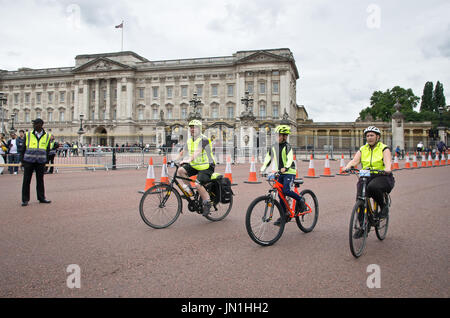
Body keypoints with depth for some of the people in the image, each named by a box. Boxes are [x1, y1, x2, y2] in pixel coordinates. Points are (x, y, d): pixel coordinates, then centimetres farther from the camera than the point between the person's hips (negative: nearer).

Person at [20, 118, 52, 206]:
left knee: (40, 180, 8)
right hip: (29, 161, -1)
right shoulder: (28, 135, 3)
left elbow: (47, 149, 10)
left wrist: (45, 161, 6)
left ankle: (41, 197, 18)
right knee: (26, 180, 1)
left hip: (40, 162, 1)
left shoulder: (47, 136, 5)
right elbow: (23, 148, 6)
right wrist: (22, 160, 3)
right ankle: (25, 200, 8)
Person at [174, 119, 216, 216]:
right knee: (180, 170, -15)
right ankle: (188, 189, 0)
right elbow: (183, 152, 13)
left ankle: (207, 203, -1)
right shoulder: (189, 140, 9)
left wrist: (189, 160, -48)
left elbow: (197, 151, -33)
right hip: (194, 165, 7)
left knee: (198, 185, -23)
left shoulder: (203, 139, -16)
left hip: (206, 166, -7)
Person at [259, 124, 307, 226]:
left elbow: (290, 158, -24)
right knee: (280, 194, 5)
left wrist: (286, 167, -42)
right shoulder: (274, 146, 7)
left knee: (286, 190, -24)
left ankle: (300, 200, 2)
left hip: (289, 172, -6)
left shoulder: (287, 146, -10)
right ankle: (285, 215, 15)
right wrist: (263, 167, -9)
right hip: (280, 173, 6)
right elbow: (268, 157, 7)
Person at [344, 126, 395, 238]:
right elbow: (355, 160, -3)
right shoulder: (362, 150, 13)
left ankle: (383, 206, -8)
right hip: (366, 177, 4)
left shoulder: (384, 149, 3)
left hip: (382, 177, -3)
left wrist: (387, 168, -39)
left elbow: (387, 161, -16)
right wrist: (348, 166, -25)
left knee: (373, 187, -37)